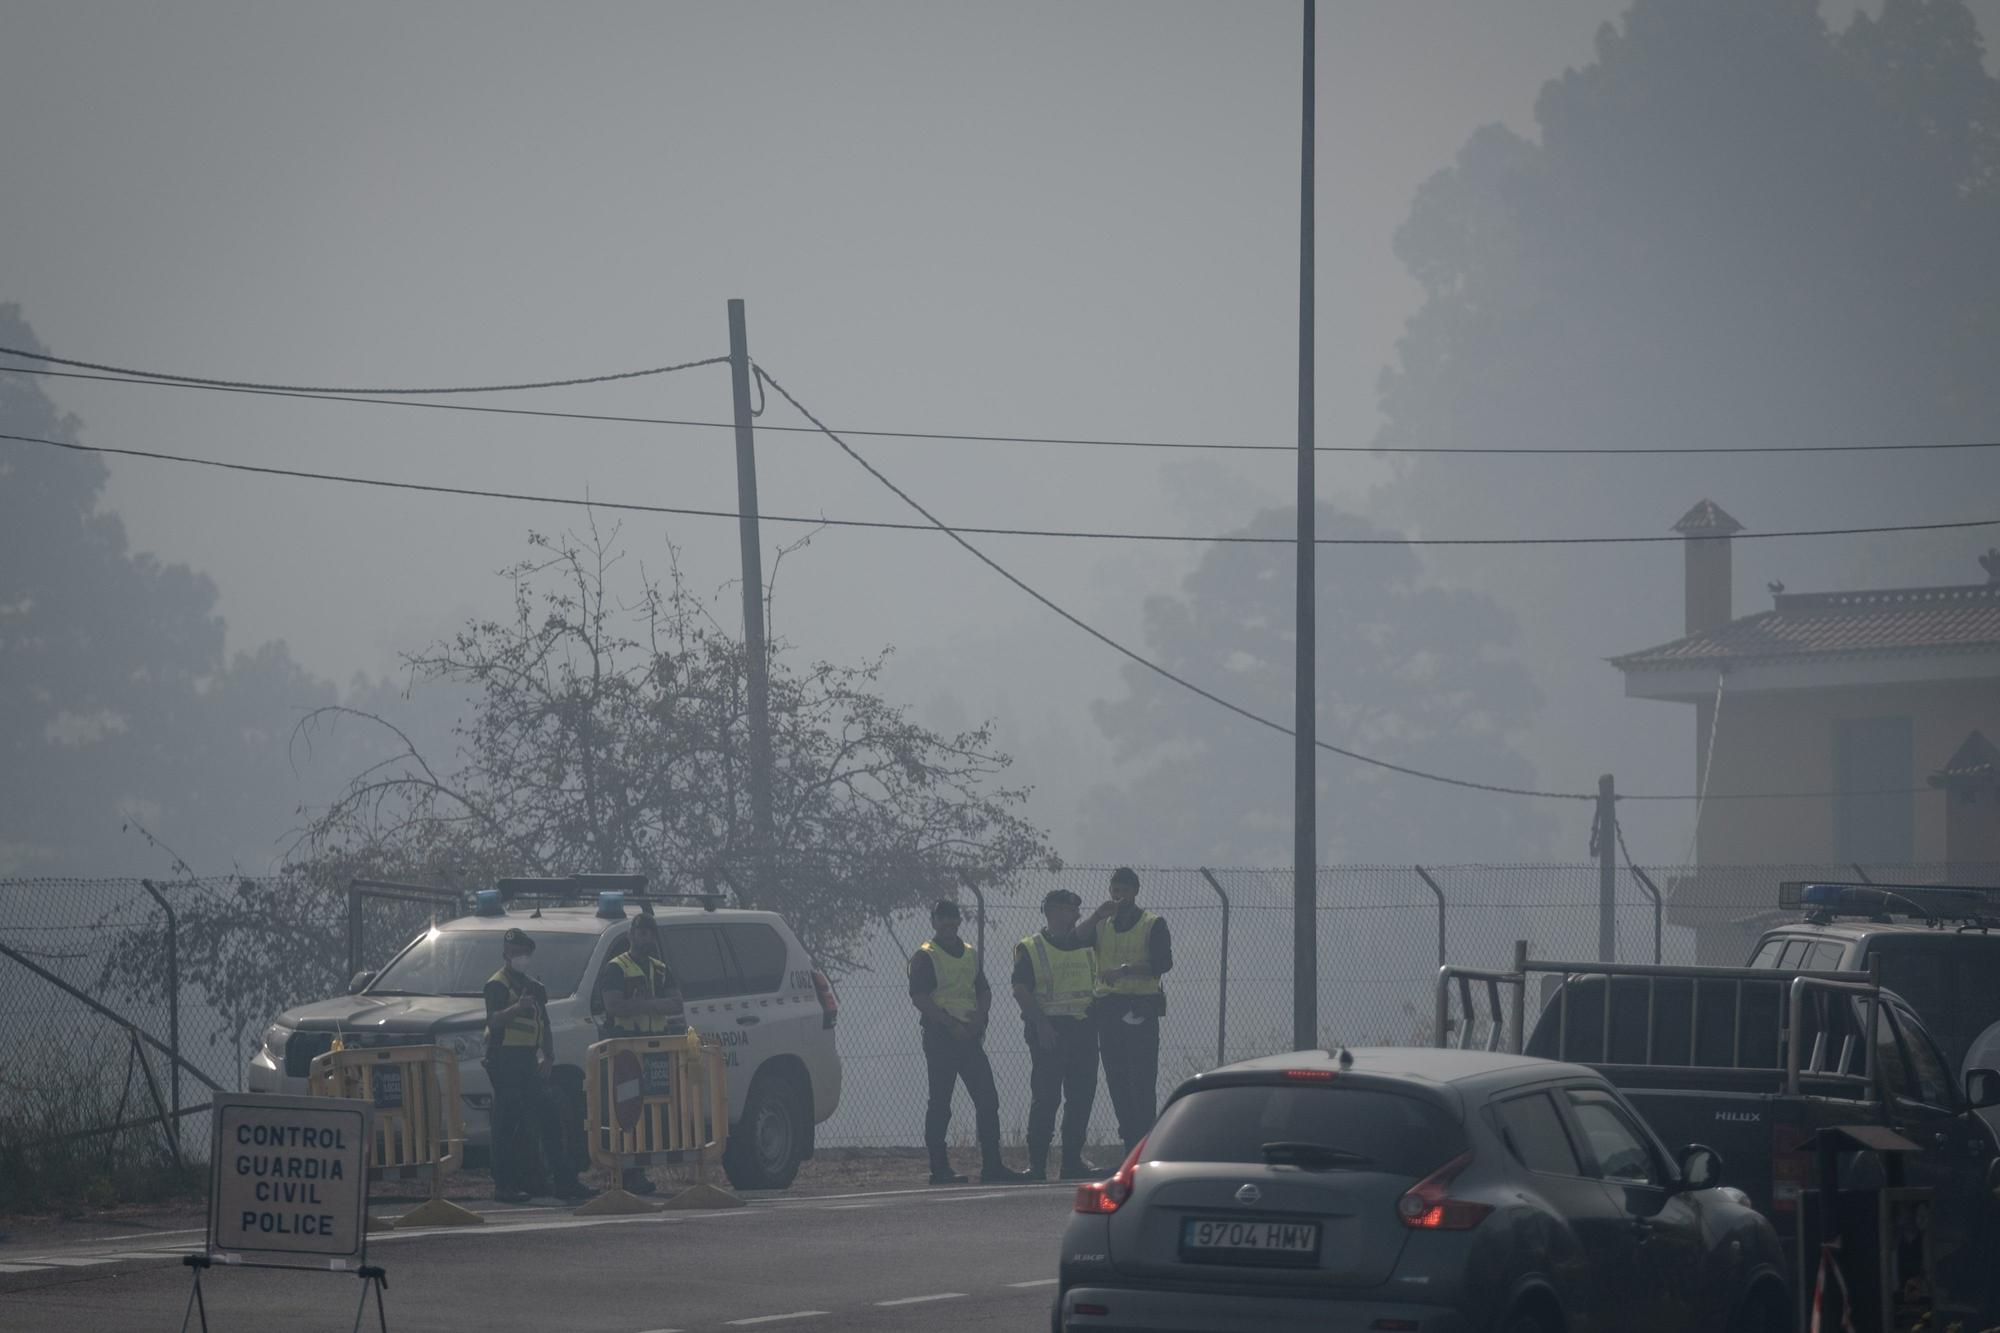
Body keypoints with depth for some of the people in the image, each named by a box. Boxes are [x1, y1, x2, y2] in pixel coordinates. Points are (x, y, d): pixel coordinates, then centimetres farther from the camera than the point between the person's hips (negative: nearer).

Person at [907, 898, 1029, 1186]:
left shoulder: (970, 954, 18)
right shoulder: (924, 957, -4)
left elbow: (984, 990, 20)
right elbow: (919, 998, -12)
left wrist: (980, 1016, -1)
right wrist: (951, 1025, -18)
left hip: (969, 1035, 7)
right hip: (940, 1037, -7)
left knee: (988, 1099, 3)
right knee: (940, 1103, -4)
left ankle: (992, 1166, 6)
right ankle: (939, 1169, -1)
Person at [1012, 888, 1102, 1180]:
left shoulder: (1087, 945, 15)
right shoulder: (1030, 949, 0)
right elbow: (1021, 991, -7)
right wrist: (1040, 1023, -17)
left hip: (1083, 1026, 5)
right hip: (1048, 1030, -5)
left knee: (1082, 1096, 4)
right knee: (1045, 1098, -6)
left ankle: (1073, 1160, 12)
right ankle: (1037, 1164, -2)